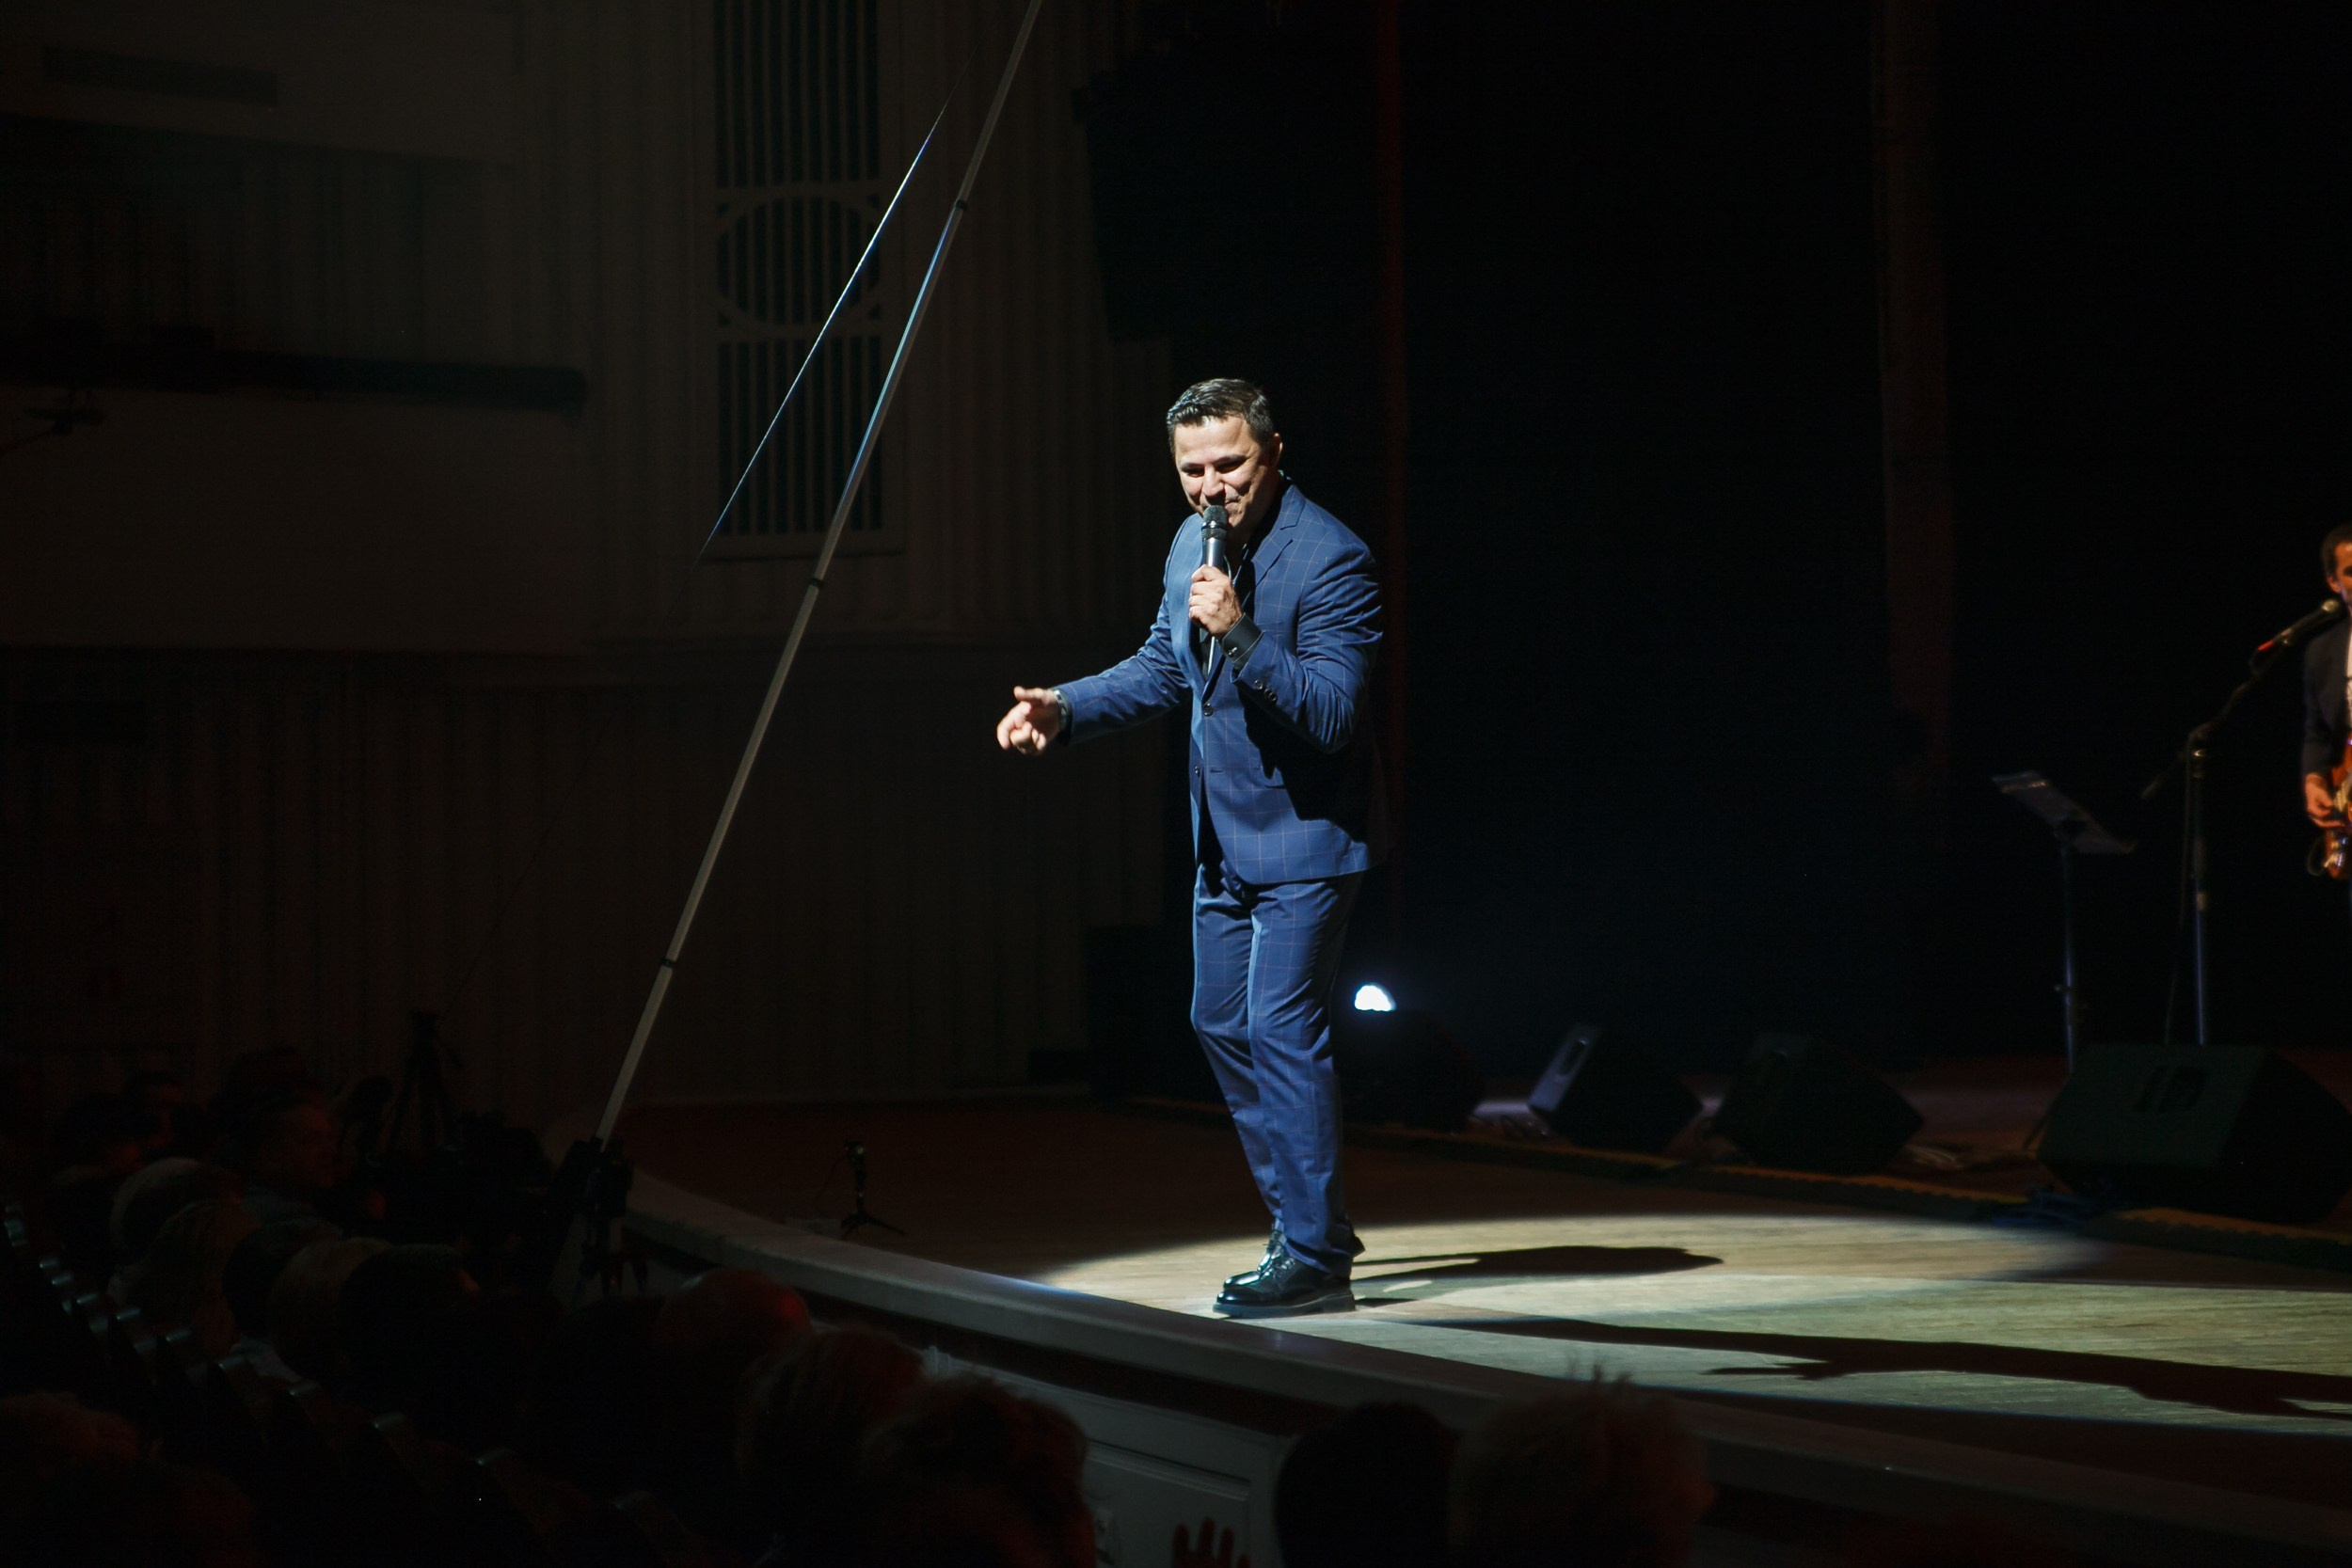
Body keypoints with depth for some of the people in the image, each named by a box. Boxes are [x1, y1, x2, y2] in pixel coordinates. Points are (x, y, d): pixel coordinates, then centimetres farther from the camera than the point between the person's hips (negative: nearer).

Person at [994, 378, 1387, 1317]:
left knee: (1282, 1027, -13)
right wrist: (1063, 710, 4)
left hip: (1304, 835, -9)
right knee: (1222, 1025, 14)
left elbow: (1331, 714, -26)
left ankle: (1314, 1256, -7)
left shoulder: (1329, 558, -20)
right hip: (1226, 839, 9)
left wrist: (1239, 632, -35)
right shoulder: (1192, 544, 5)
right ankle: (1303, 1216, 26)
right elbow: (1163, 670, 18)